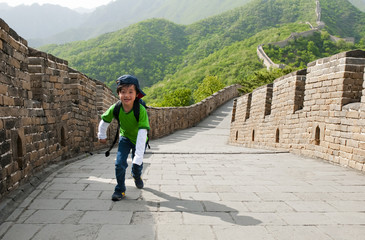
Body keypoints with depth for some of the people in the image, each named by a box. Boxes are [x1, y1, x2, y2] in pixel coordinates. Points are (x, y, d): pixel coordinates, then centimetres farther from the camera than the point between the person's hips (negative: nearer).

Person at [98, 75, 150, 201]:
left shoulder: (141, 110, -37)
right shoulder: (115, 108, -26)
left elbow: (142, 133, -40)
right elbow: (104, 120, -5)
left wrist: (139, 156, -42)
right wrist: (102, 135, 9)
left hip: (138, 140, -2)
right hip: (125, 138, 2)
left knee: (137, 165, 11)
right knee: (119, 163, -9)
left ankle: (136, 176, 48)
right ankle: (120, 190, 11)